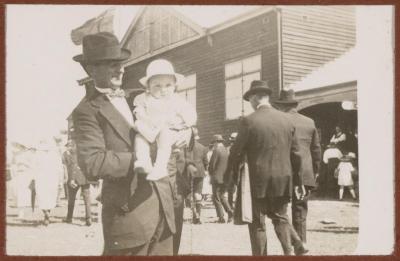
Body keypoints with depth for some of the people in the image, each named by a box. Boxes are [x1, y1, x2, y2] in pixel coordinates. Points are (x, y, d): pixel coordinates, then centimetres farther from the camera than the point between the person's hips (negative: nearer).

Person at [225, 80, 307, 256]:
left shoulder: (249, 121, -11)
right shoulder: (286, 120, 4)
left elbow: (237, 153, -7)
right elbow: (295, 154, 7)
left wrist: (229, 177, 7)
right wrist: (298, 181, 16)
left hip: (259, 180, -4)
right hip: (283, 180, 4)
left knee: (257, 223, 7)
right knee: (280, 217, 19)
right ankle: (295, 248, 5)